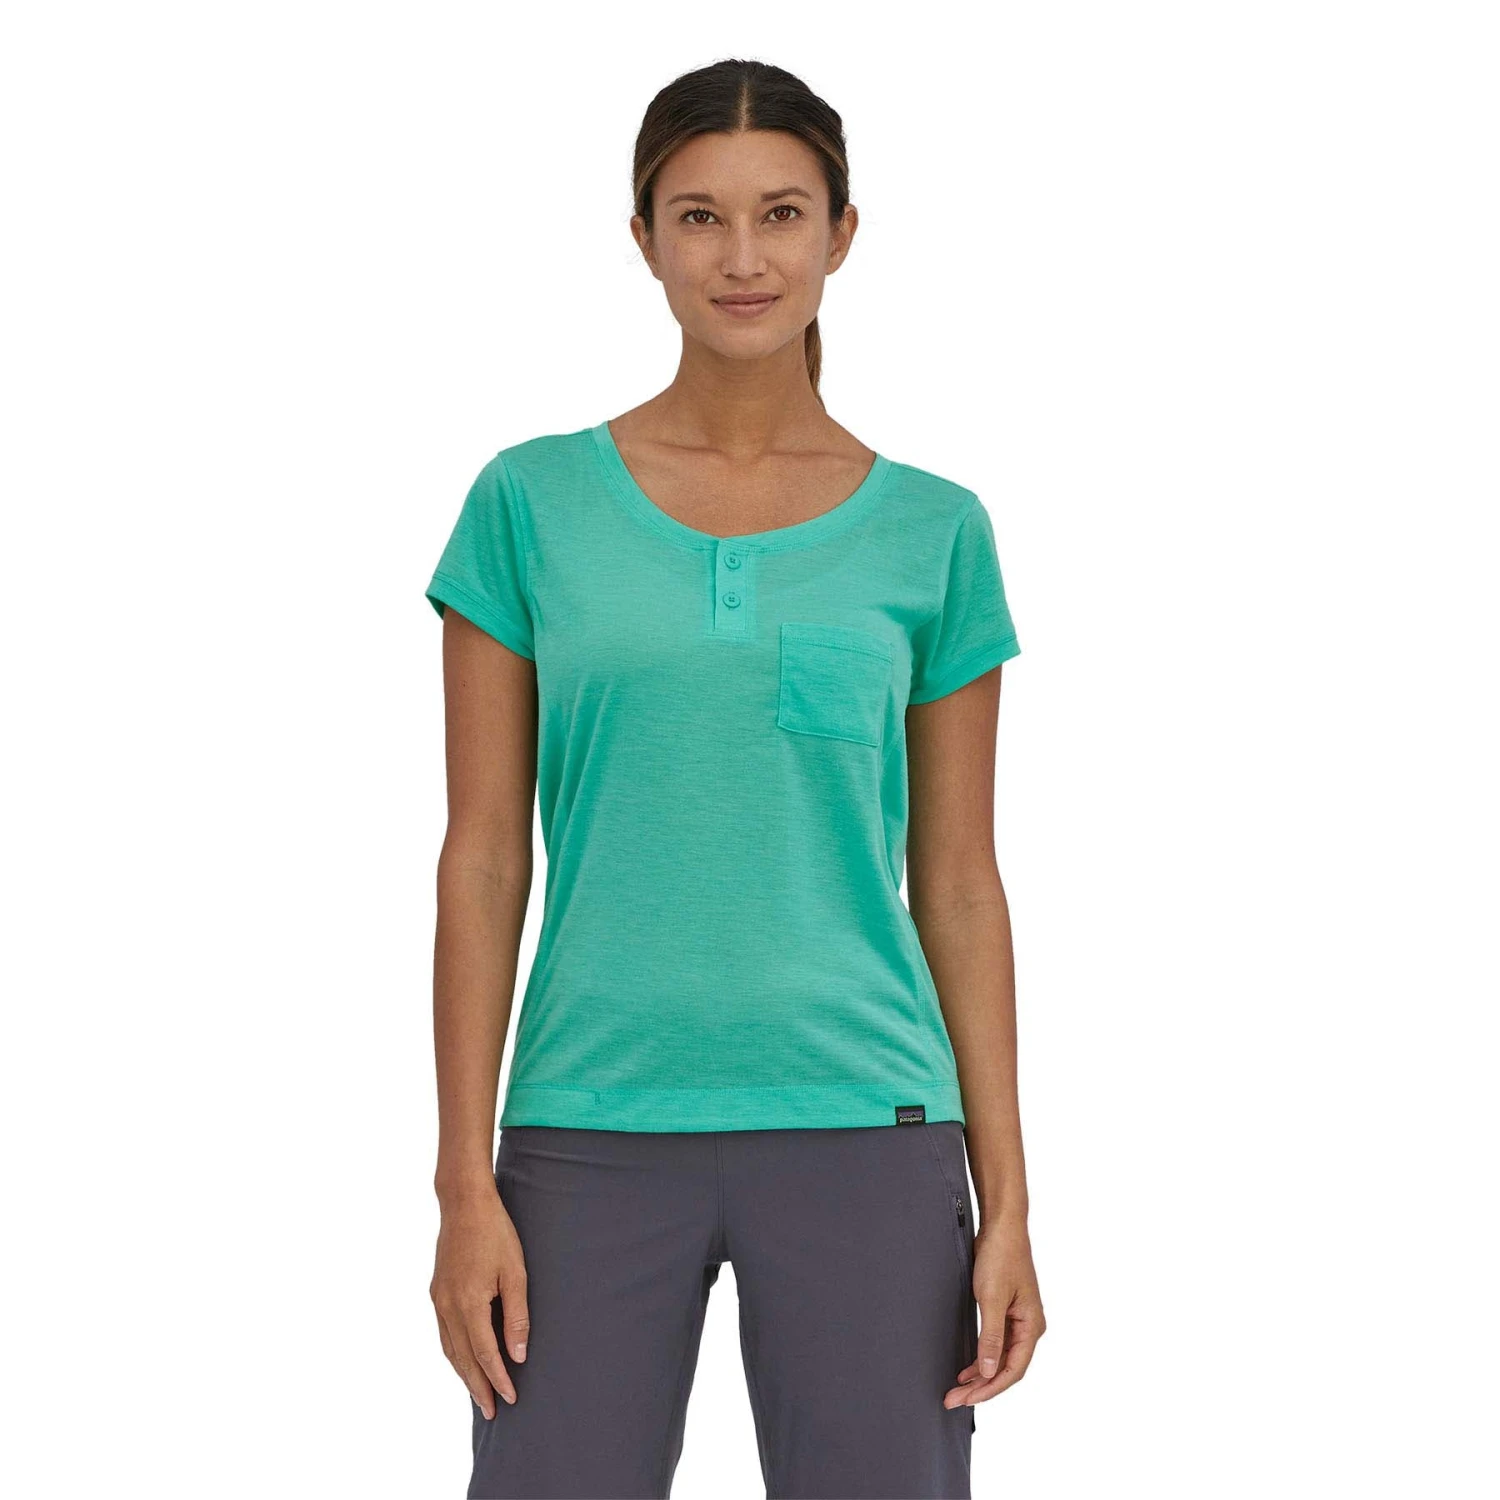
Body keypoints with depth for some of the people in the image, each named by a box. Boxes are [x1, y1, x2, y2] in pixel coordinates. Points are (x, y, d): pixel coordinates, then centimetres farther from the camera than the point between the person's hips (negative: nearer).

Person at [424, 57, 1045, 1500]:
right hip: (594, 1131, 0)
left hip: (861, 1131, 1)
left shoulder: (931, 532, 5)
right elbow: (484, 860, 2)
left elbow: (960, 885, 6)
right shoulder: (534, 504, 2)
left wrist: (1006, 1203, 2)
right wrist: (466, 1185, -4)